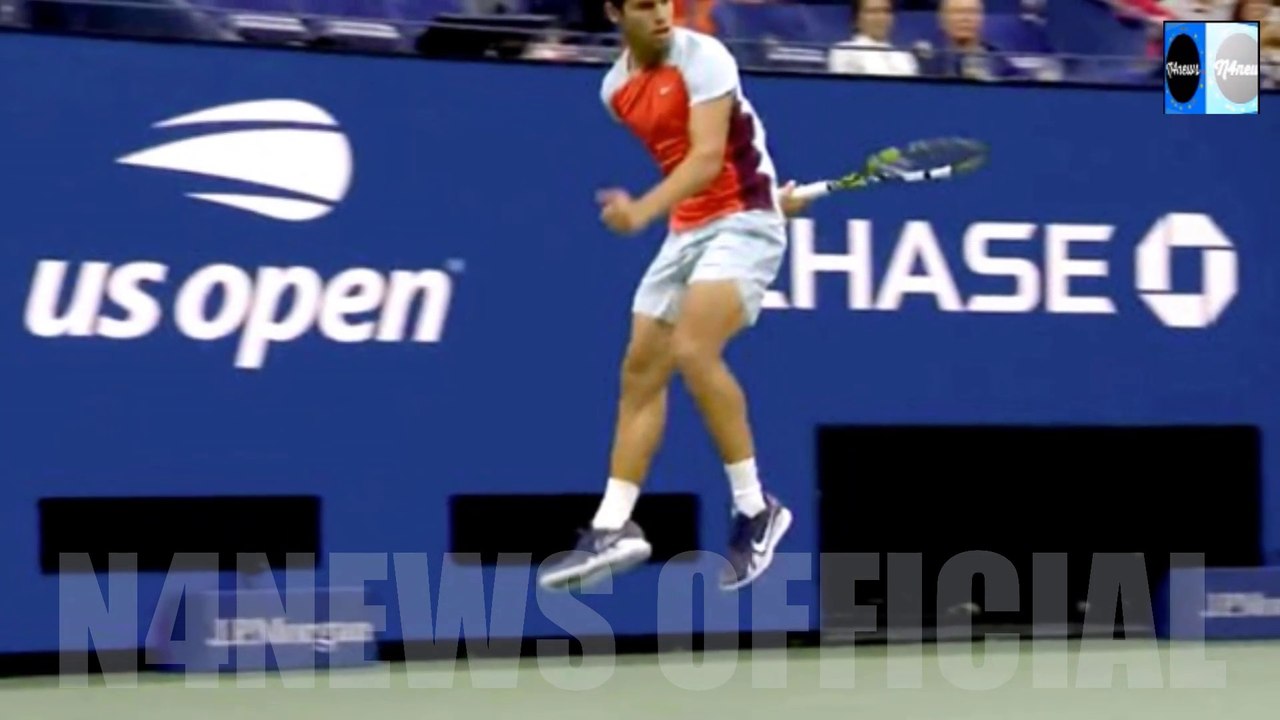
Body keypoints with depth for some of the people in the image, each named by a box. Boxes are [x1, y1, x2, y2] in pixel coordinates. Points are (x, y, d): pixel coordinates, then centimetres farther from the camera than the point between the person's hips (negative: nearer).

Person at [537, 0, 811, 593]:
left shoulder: (702, 57, -15)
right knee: (640, 372, 2)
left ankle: (754, 510, -13)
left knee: (692, 351, -24)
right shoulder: (615, 89, 6)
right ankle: (614, 531, 4)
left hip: (742, 223, -7)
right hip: (686, 231, 7)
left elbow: (708, 157, -25)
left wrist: (643, 211, -38)